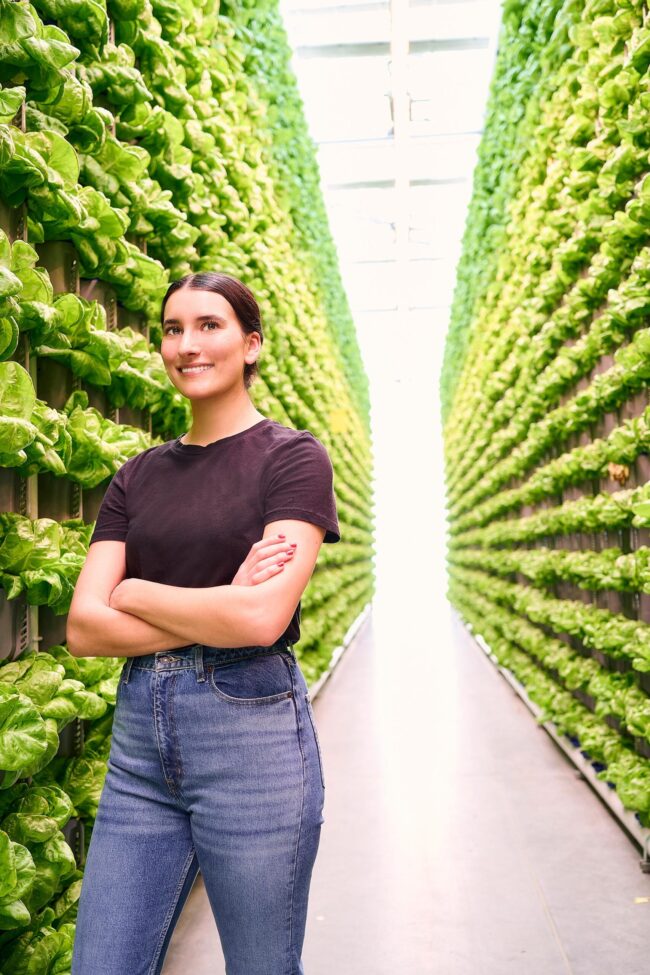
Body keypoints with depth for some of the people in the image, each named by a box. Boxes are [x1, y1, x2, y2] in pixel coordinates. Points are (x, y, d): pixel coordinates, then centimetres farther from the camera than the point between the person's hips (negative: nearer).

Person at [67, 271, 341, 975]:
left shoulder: (293, 456, -5)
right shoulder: (139, 475, 9)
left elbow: (262, 619, -18)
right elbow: (83, 627, -1)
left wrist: (133, 591, -5)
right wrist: (217, 613, -12)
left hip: (252, 731, -4)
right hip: (139, 738, 5)